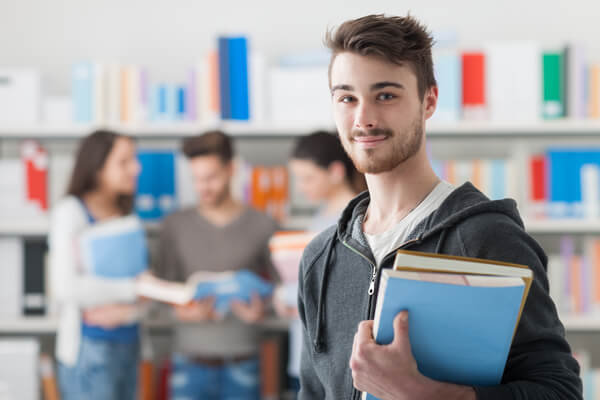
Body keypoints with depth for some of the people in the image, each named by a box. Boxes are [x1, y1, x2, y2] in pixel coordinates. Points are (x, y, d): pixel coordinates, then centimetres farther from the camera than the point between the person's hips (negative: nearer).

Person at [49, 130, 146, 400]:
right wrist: (134, 287, -15)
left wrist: (125, 311, -11)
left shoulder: (125, 216, 13)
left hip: (127, 344, 7)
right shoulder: (71, 212, -7)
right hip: (90, 347, -7)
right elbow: (66, 286, -18)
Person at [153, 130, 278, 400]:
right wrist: (182, 310, -14)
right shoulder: (176, 226, 5)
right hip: (191, 363, 1)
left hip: (241, 364, 0)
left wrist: (260, 309, -13)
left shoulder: (262, 227, 2)